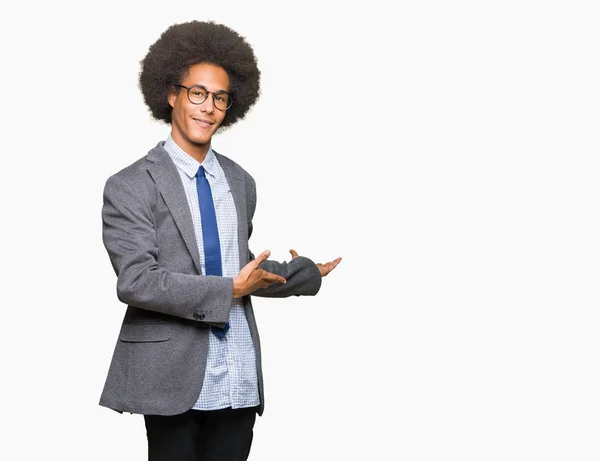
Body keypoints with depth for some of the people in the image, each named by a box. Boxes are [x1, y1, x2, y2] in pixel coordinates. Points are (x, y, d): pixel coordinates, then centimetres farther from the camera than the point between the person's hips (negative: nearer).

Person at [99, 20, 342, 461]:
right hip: (174, 382, -5)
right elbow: (136, 281, -15)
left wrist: (306, 272, 14)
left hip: (240, 384, 5)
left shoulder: (241, 182, 13)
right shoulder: (131, 186, -5)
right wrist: (229, 290, -15)